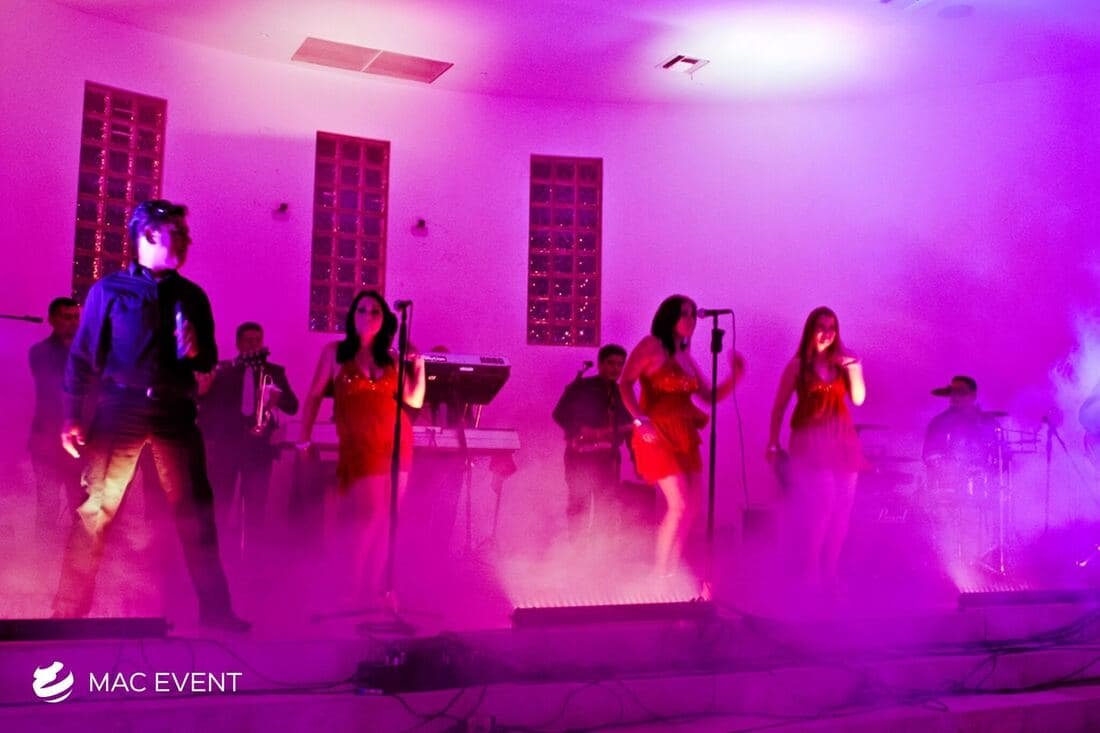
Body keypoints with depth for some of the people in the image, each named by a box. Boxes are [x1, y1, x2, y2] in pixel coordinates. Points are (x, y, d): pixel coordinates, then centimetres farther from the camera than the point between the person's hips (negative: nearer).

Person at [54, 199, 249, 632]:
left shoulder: (192, 296, 13)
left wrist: (198, 352, -7)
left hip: (176, 412, 3)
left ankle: (215, 610, 10)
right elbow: (82, 356, 2)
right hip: (121, 410, -3)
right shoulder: (109, 289, 4)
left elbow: (209, 360, 17)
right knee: (95, 510, -3)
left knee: (196, 511, 3)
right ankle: (69, 611, 9)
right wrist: (72, 417, -4)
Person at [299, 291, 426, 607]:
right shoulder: (335, 352, 3)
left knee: (385, 520, 5)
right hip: (358, 446, -4)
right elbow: (314, 397, 3)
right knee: (368, 518, -11)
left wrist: (418, 364, -3)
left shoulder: (390, 358, 10)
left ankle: (377, 589, 14)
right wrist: (304, 439, -3)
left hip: (396, 444, 4)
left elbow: (415, 400, 6)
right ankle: (354, 588, 4)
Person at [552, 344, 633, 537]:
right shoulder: (580, 387, 1)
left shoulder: (622, 394, 14)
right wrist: (583, 431, -20)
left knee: (605, 505, 5)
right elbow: (560, 414, -6)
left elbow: (628, 427, 15)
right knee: (579, 501, -8)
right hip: (581, 454, -5)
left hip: (609, 456, 5)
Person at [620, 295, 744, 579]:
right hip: (658, 434, -8)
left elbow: (711, 396, 18)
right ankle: (661, 578, -4)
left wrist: (736, 374, 4)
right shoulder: (652, 345, -5)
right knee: (679, 506, -14)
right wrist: (640, 420, -22)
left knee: (694, 507, 8)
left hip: (684, 437, 8)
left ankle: (671, 572, 18)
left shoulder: (686, 357, 18)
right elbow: (625, 383, -13)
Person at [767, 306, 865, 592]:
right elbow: (779, 407, 2)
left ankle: (829, 572, 13)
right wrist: (773, 443, -4)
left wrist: (853, 370, -11)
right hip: (810, 441, -4)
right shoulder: (798, 365, 2)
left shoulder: (842, 362, 11)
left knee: (840, 508, 3)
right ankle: (809, 574, -4)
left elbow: (858, 399, 0)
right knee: (816, 506, -13)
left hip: (843, 440, 4)